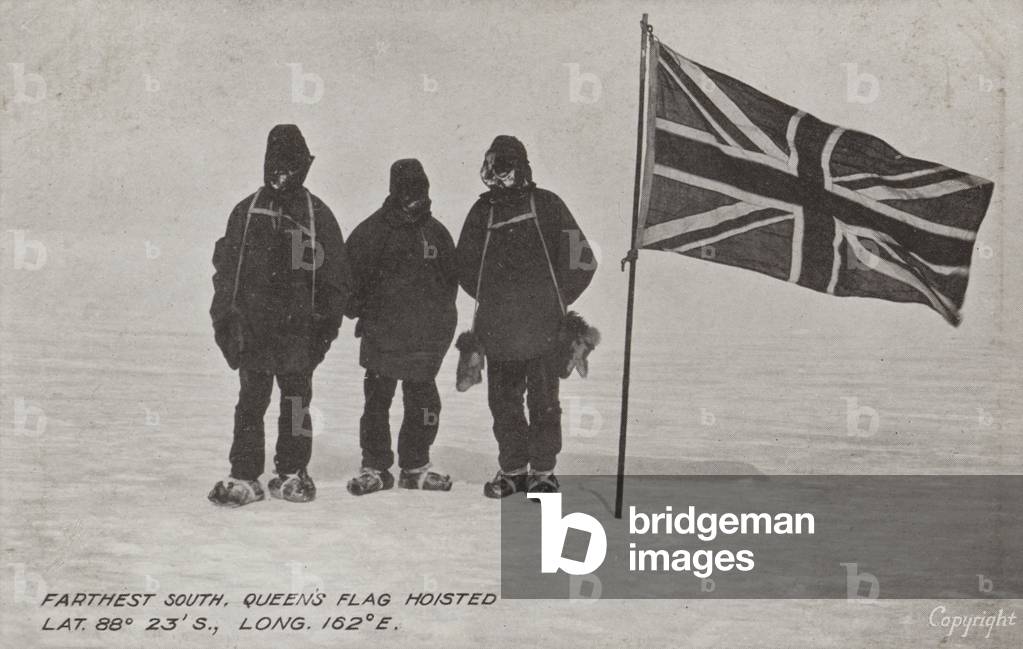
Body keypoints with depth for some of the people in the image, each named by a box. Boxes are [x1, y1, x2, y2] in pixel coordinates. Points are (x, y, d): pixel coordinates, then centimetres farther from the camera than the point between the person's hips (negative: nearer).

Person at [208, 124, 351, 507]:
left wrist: (328, 322, -1)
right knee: (250, 403, 3)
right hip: (252, 329, 1)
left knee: (296, 402, 7)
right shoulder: (247, 212, 6)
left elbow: (335, 275, 4)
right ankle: (244, 477, 9)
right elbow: (225, 268, 9)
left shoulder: (317, 215, 2)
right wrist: (223, 318, 4)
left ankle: (292, 473, 19)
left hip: (299, 330, -1)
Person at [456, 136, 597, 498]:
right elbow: (466, 269, 15)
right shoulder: (482, 212, 9)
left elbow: (581, 262, -1)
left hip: (543, 331, -3)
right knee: (503, 401, 9)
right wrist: (494, 300, 6)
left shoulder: (546, 206, -1)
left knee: (544, 401, 2)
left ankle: (542, 471, 13)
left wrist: (554, 301, -2)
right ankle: (513, 469, 23)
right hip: (499, 333, 3)